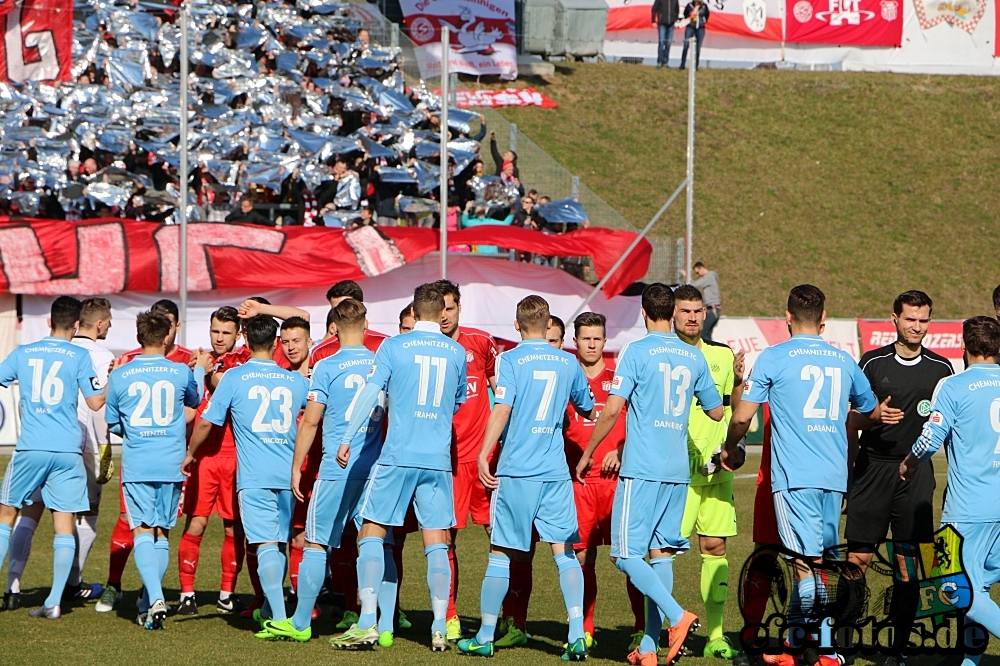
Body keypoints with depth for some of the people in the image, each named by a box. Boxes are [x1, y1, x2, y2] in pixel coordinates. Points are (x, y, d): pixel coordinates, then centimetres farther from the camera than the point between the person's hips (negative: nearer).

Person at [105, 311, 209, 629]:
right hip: (171, 465, 1)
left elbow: (113, 423, 11)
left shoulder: (119, 376, -2)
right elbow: (195, 400, 24)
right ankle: (148, 603, 15)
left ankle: (155, 600, -22)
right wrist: (200, 370, 41)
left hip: (136, 466, -1)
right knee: (161, 533, 12)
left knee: (143, 532, -3)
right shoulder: (182, 373, 0)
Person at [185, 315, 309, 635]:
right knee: (280, 543, 16)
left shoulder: (234, 377, -1)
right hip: (288, 475, 4)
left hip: (254, 476, -4)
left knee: (266, 545, -10)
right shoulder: (296, 381, 9)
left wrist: (190, 453, 17)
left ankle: (280, 619, -20)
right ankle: (268, 610, 29)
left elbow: (206, 421, 1)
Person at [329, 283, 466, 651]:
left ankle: (367, 622, -4)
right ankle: (439, 628, 0)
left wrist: (347, 438, -6)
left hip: (397, 456, -2)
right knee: (436, 543, 5)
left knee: (371, 535, 4)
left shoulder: (393, 347, -1)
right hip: (438, 460, 2)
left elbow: (370, 391, -8)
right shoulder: (457, 352, 8)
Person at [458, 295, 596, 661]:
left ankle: (485, 636, 10)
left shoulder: (510, 359, -3)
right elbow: (588, 411, 22)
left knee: (501, 553, 4)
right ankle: (577, 635, -10)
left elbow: (502, 409, -15)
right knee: (564, 551, 1)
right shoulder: (568, 362, 9)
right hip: (556, 471, 3)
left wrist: (484, 454, -15)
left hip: (516, 470, -3)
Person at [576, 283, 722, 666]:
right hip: (678, 472, 6)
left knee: (626, 555, -4)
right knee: (661, 554, 7)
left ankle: (677, 616, -21)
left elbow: (613, 408, -14)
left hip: (641, 470, -6)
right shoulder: (694, 357, 10)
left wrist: (587, 454, -3)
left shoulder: (636, 352, -6)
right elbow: (716, 412, 19)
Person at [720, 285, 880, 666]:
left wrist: (730, 449, 16)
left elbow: (742, 418, -4)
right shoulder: (843, 361, 12)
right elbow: (873, 413, 28)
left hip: (794, 476, -5)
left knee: (808, 565, -8)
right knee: (820, 560, 13)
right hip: (835, 476, 5)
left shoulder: (774, 358, -2)